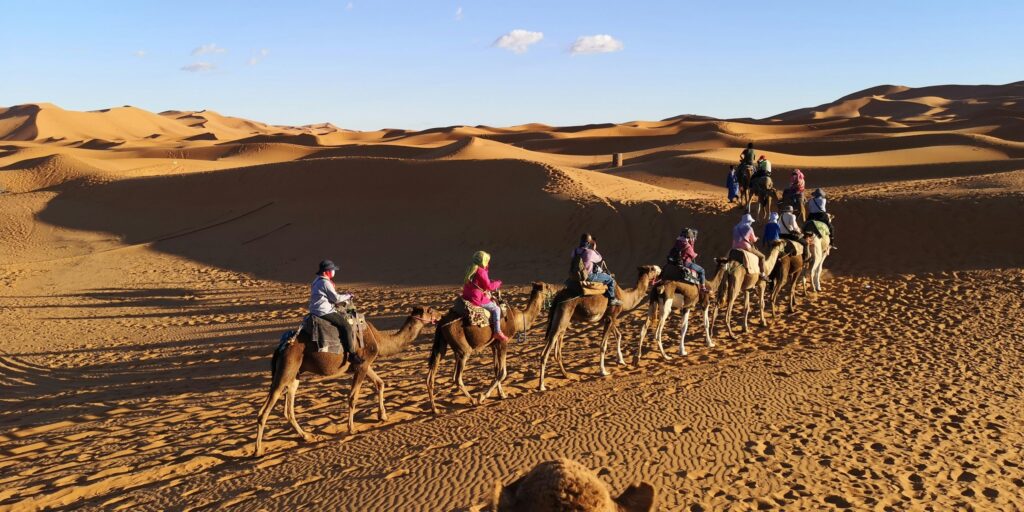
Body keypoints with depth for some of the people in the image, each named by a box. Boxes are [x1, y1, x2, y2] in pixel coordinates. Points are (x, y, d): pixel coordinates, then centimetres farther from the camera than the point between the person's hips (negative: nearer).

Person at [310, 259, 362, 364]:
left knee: (344, 316, 23)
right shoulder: (325, 283, -16)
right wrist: (347, 296, 1)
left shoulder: (318, 281, 16)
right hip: (324, 312, -11)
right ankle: (352, 354, -16)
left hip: (318, 310, 11)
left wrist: (345, 296, 18)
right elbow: (336, 298, -14)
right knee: (346, 326, -15)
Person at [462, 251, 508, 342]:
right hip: (477, 299, -9)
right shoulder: (481, 272, -15)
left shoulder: (470, 270, 12)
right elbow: (489, 286, -12)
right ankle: (497, 332, -7)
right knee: (496, 308, 0)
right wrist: (498, 283, 5)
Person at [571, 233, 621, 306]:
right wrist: (594, 249, 4)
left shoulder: (575, 251, -1)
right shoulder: (590, 252, -21)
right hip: (589, 276, -8)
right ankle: (611, 299, 11)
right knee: (610, 279, 5)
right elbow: (600, 259, -2)